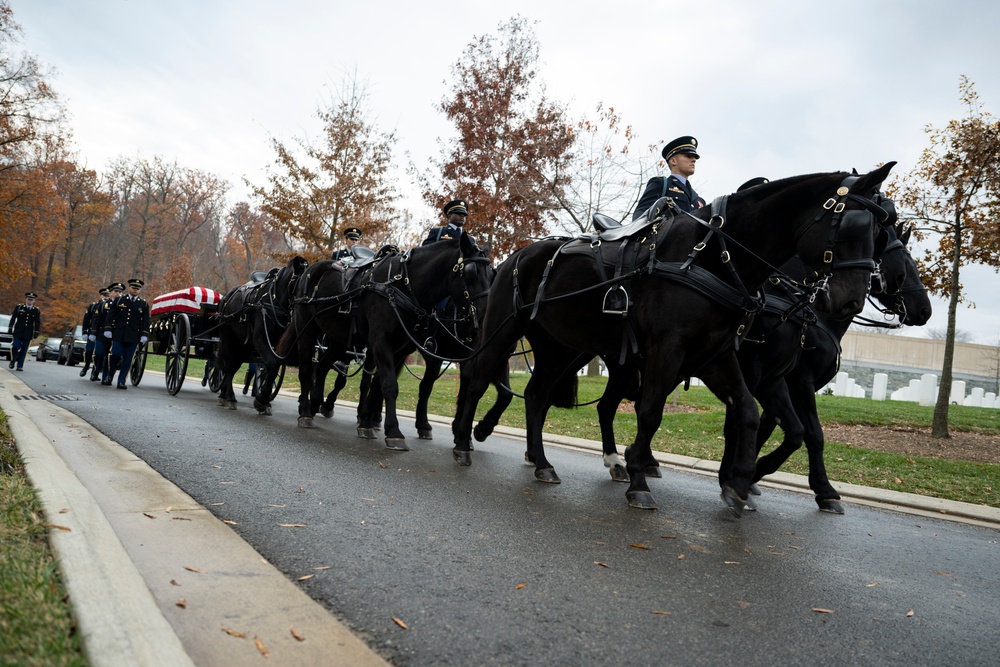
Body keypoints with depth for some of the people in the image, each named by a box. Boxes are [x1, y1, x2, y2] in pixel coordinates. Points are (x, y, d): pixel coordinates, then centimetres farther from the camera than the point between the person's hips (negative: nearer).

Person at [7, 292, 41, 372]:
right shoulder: (19, 307, 5)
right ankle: (12, 361, 17)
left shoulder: (36, 311, 7)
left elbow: (37, 323, 6)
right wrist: (10, 328, 0)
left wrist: (36, 333, -2)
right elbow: (13, 318, 5)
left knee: (24, 350, 2)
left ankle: (20, 366, 8)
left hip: (28, 334, 1)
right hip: (18, 332, -1)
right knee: (16, 347, -7)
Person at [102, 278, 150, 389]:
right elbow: (110, 316, 8)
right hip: (118, 334, 0)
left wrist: (144, 335, -1)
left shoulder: (144, 304, 9)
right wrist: (108, 329, 0)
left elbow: (146, 321, 7)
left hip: (133, 336, 0)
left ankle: (121, 381, 8)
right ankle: (110, 374, 19)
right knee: (116, 354, -6)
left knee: (127, 359, 1)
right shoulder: (118, 301, 9)